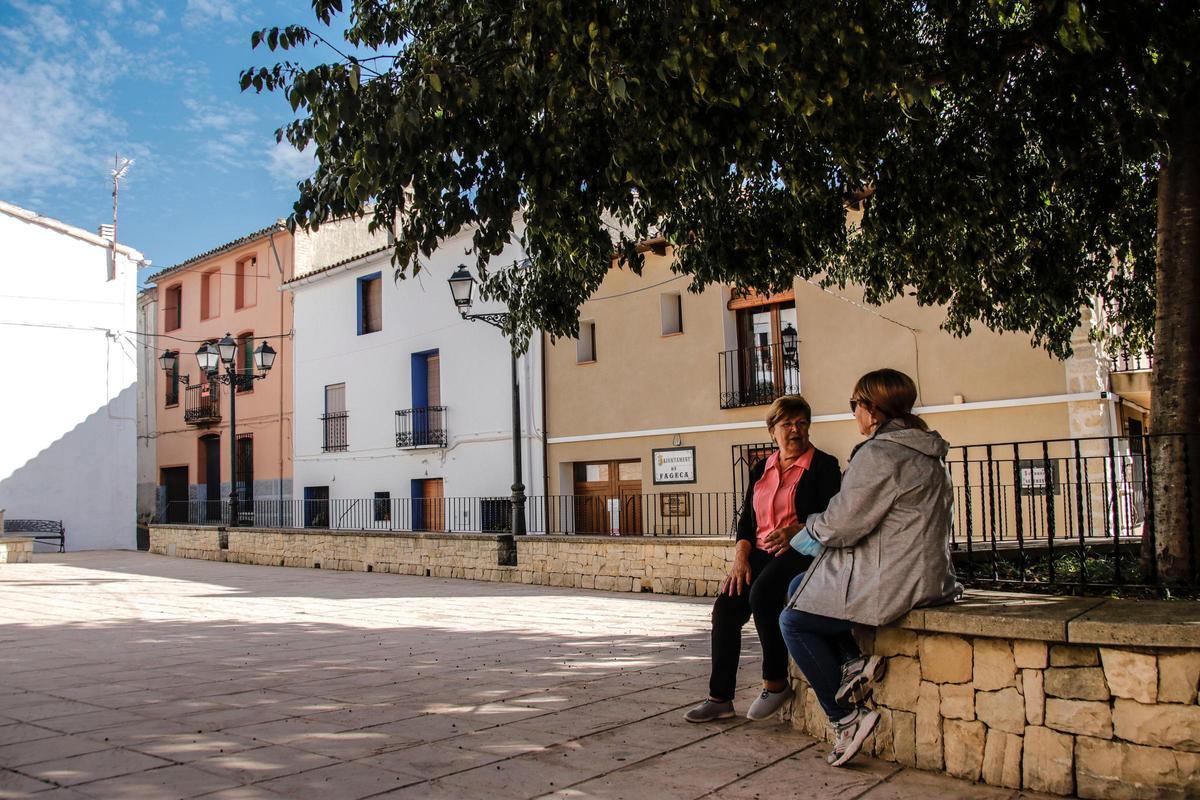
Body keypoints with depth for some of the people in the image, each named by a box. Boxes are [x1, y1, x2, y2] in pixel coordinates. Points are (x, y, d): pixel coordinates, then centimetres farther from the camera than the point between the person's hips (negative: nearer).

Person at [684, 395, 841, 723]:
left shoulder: (823, 466, 2)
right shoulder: (761, 469, 18)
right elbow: (747, 519, 14)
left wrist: (795, 531, -24)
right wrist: (740, 558, -2)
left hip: (801, 552, -5)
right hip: (761, 553, 6)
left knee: (762, 594, -32)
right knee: (726, 605, -17)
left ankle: (776, 682, -14)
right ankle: (720, 698, -10)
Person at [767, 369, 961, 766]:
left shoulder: (878, 455, -19)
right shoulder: (924, 452, 13)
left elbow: (841, 525, -19)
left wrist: (812, 524, 5)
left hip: (894, 582, -10)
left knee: (793, 622, 4)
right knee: (798, 586, 19)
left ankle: (846, 718, 4)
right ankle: (853, 662, 6)